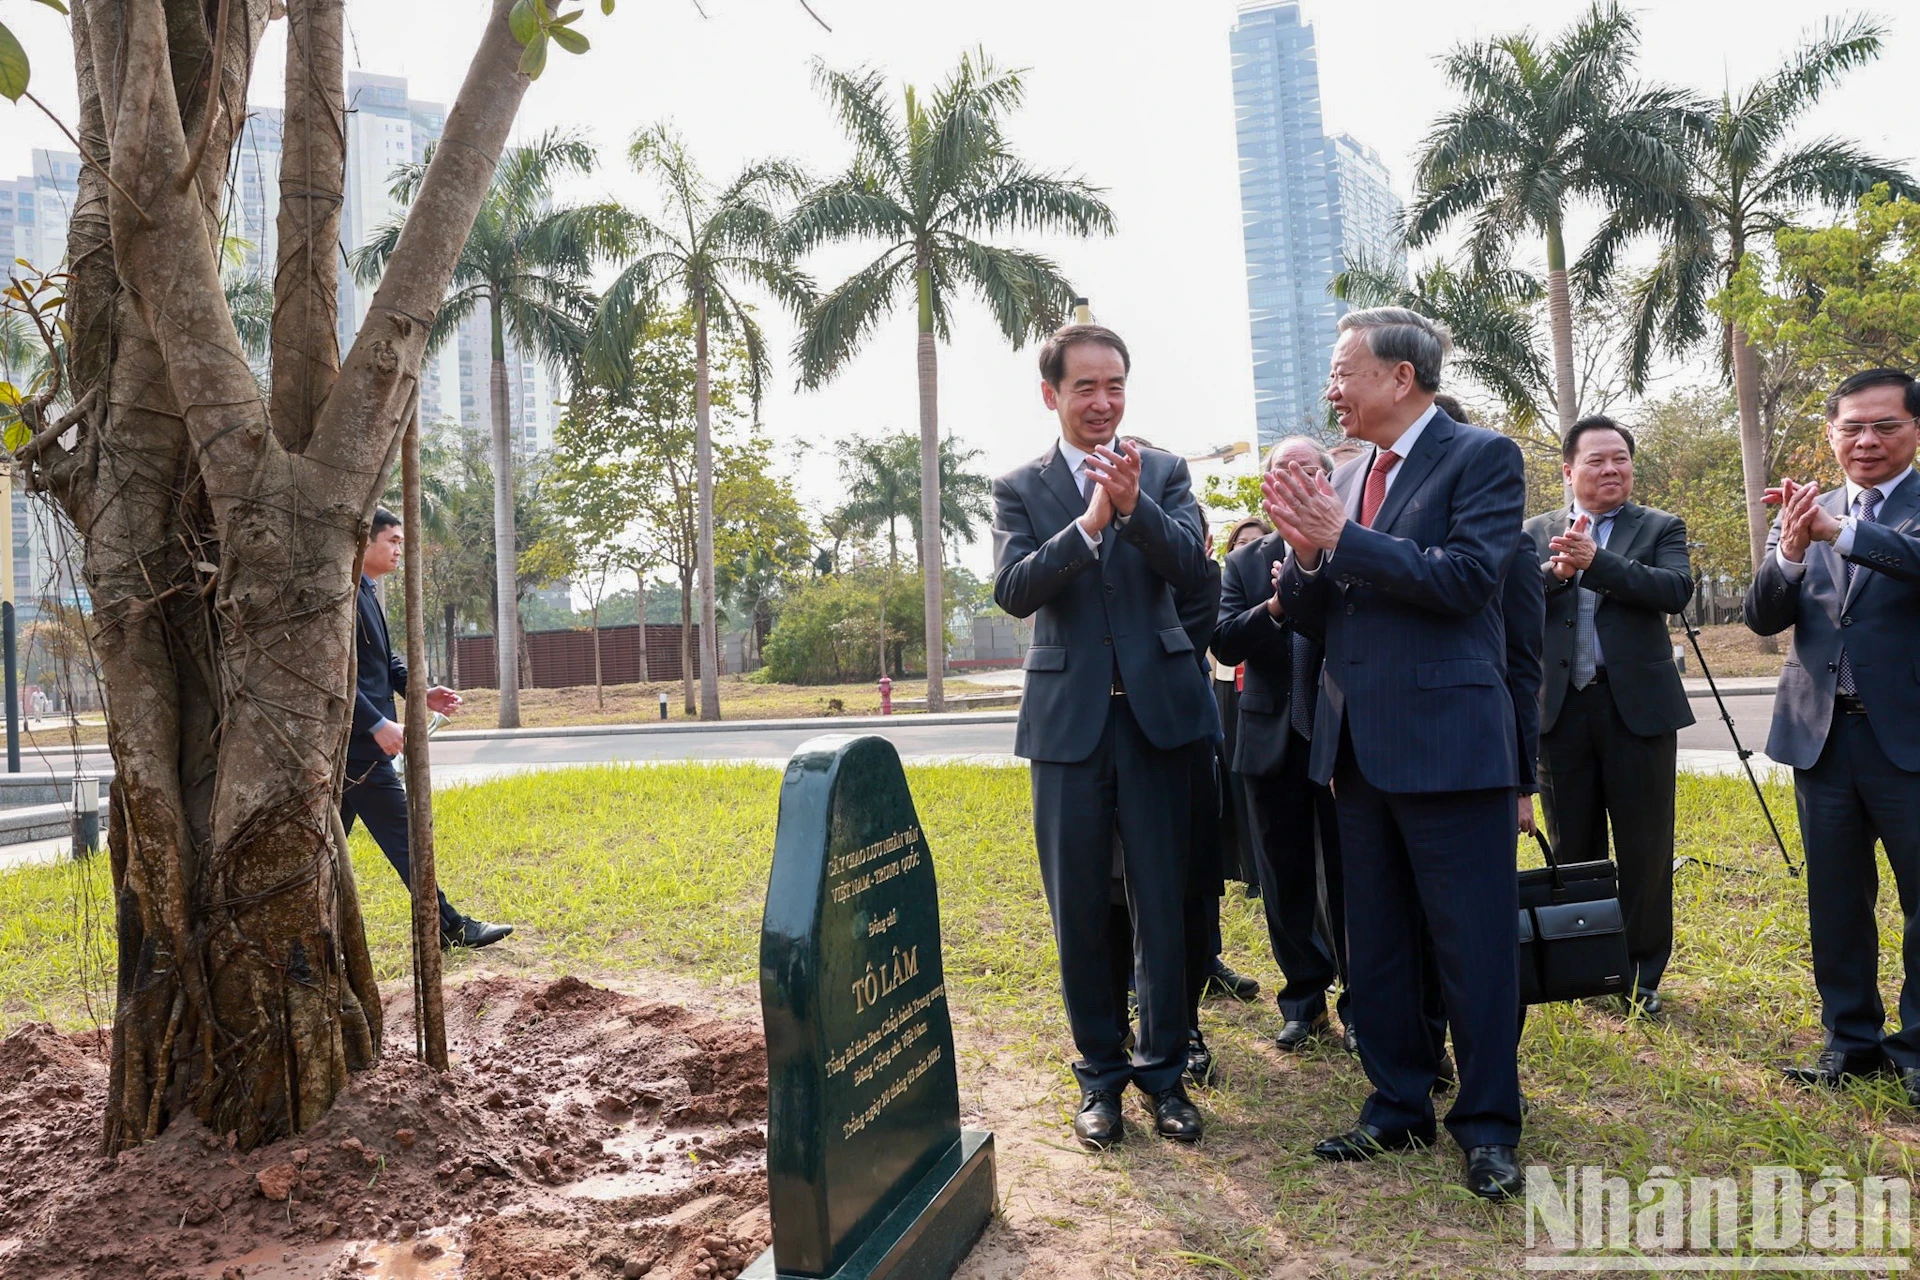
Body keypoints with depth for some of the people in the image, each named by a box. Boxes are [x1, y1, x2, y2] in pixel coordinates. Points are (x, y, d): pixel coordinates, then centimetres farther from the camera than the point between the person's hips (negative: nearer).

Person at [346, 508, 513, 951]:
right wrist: (377, 724, -23)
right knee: (401, 835, -3)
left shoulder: (365, 592, 16)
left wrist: (421, 692, 7)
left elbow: (385, 660, 22)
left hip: (354, 743, 10)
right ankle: (449, 928, 5)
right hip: (359, 745, -10)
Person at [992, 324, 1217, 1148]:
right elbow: (1014, 591, -11)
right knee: (1078, 910, 8)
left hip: (1158, 710, 0)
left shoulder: (1164, 473, 6)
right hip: (1069, 717, 0)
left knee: (1162, 902, 6)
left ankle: (1164, 1071, 21)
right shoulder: (1020, 488, 4)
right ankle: (1100, 1073, 23)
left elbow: (1193, 570, -9)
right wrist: (1090, 519, -24)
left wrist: (1133, 505, -26)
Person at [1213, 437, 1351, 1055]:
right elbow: (1223, 642, -4)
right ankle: (1304, 999, 24)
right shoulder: (1245, 563, 9)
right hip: (1273, 740, 3)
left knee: (1348, 875, 4)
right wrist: (1274, 607, -21)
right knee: (1284, 879, 11)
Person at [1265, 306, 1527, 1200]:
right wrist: (1306, 554, -9)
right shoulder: (1345, 480, 14)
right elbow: (1309, 616, 12)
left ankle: (1489, 1125, 17)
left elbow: (1466, 576, -19)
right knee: (1375, 945, 14)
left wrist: (1341, 539, -17)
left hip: (1447, 740, -7)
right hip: (1358, 746, 7)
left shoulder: (1482, 457, -5)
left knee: (1474, 943, 2)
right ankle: (1399, 1105, 28)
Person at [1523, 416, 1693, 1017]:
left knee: (1645, 852, 5)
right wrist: (1558, 570, -21)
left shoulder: (1661, 528, 5)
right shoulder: (1538, 533, 10)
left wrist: (1596, 561, -22)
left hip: (1638, 706, -1)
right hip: (1560, 710, 2)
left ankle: (1644, 973, 17)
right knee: (1572, 850, 11)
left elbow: (1675, 589, -13)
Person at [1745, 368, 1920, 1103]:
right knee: (1835, 900, 12)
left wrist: (1838, 529, -34)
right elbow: (1763, 619, 0)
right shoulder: (1804, 516, 9)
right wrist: (1789, 551, -18)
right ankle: (1851, 1041, 24)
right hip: (1823, 734, 4)